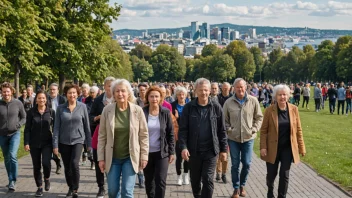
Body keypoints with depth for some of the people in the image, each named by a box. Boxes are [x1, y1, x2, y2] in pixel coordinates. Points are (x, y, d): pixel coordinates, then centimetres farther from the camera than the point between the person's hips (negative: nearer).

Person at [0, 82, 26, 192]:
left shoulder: (18, 103, -5)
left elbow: (24, 117, 3)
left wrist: (18, 125, -13)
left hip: (15, 134, -2)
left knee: (12, 155, -19)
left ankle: (13, 181, -10)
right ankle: (11, 180, 26)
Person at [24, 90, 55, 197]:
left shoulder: (51, 112, -1)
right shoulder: (31, 112, -1)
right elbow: (27, 129, 0)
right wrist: (26, 143, -7)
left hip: (47, 143, -1)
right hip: (34, 143, 1)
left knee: (46, 163, -17)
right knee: (36, 166, 6)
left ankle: (47, 179, 13)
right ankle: (39, 187, 21)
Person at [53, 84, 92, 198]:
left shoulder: (82, 107, -3)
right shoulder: (60, 108, -2)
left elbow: (87, 126, 2)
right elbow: (56, 127, -2)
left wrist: (89, 143, 2)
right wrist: (55, 145, -7)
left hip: (78, 140, -2)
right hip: (64, 142, 2)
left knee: (74, 164, -19)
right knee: (67, 167, 10)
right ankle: (70, 188, 31)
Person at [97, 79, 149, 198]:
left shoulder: (137, 110, -7)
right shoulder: (107, 110, -4)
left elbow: (144, 135, -1)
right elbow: (102, 136, 0)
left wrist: (144, 156, -3)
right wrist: (101, 158, -2)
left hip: (130, 157, -1)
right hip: (112, 157, 2)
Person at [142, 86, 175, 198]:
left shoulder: (166, 113, -3)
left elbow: (171, 133, 2)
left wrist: (172, 152, -1)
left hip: (162, 152, -1)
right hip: (146, 153, 1)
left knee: (160, 181, -7)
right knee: (149, 182, 12)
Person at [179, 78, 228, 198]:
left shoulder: (216, 107, -1)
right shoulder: (189, 107, -2)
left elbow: (222, 130, 4)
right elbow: (183, 129, -3)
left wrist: (224, 149, 3)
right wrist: (183, 147, -14)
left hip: (211, 151, -1)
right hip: (194, 151, 1)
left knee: (208, 180, -5)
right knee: (195, 180, 14)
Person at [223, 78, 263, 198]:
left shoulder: (253, 101, -3)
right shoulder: (228, 102, -3)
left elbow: (259, 117, 3)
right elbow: (224, 119, 4)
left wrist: (254, 129, -6)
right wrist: (229, 129, -7)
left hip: (248, 138, 0)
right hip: (233, 138, 0)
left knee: (247, 163, 5)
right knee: (235, 164, 6)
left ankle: (242, 185, 28)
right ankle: (236, 188, 20)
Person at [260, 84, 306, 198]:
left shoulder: (294, 109, -2)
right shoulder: (269, 110, -7)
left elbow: (298, 130, 3)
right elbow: (263, 130, -5)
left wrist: (301, 147, 1)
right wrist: (263, 147, -11)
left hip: (288, 148, 1)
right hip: (273, 148, -1)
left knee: (285, 175, 3)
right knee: (271, 174, 10)